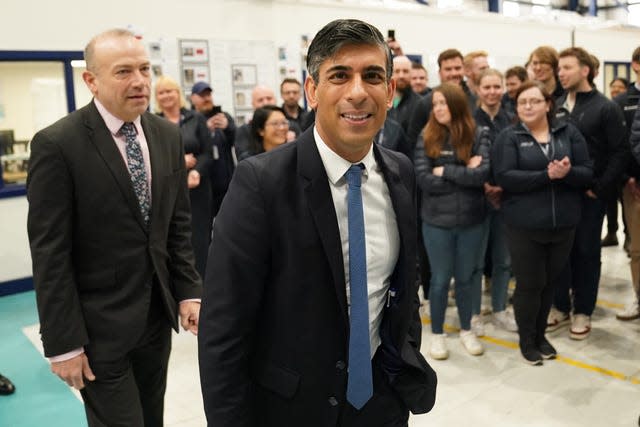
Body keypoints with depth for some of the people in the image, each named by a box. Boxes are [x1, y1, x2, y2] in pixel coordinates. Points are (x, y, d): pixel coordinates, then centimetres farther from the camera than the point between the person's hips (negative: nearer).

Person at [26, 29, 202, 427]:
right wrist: (63, 343, -14)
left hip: (158, 315, 6)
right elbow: (50, 253, -14)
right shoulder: (56, 144, -14)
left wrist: (189, 290, 1)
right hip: (100, 327, -5)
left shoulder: (168, 134, 3)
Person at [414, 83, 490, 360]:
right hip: (437, 221, -1)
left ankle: (466, 330, 34)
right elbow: (424, 180, -14)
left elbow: (484, 173, -16)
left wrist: (445, 171, -15)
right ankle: (437, 333, 27)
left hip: (471, 220, 1)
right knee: (440, 279, 9)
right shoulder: (427, 138, -3)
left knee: (465, 278, 15)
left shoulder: (478, 136, -3)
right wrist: (465, 174, -13)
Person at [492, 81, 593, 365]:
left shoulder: (569, 133, 4)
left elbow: (587, 173, -1)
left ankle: (540, 334, 35)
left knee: (550, 282, 15)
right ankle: (526, 340, 24)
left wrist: (567, 173, -23)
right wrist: (547, 175, -25)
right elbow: (504, 177, -16)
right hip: (524, 226, -3)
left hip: (563, 224, 3)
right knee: (529, 284, 4)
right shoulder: (509, 137, -4)